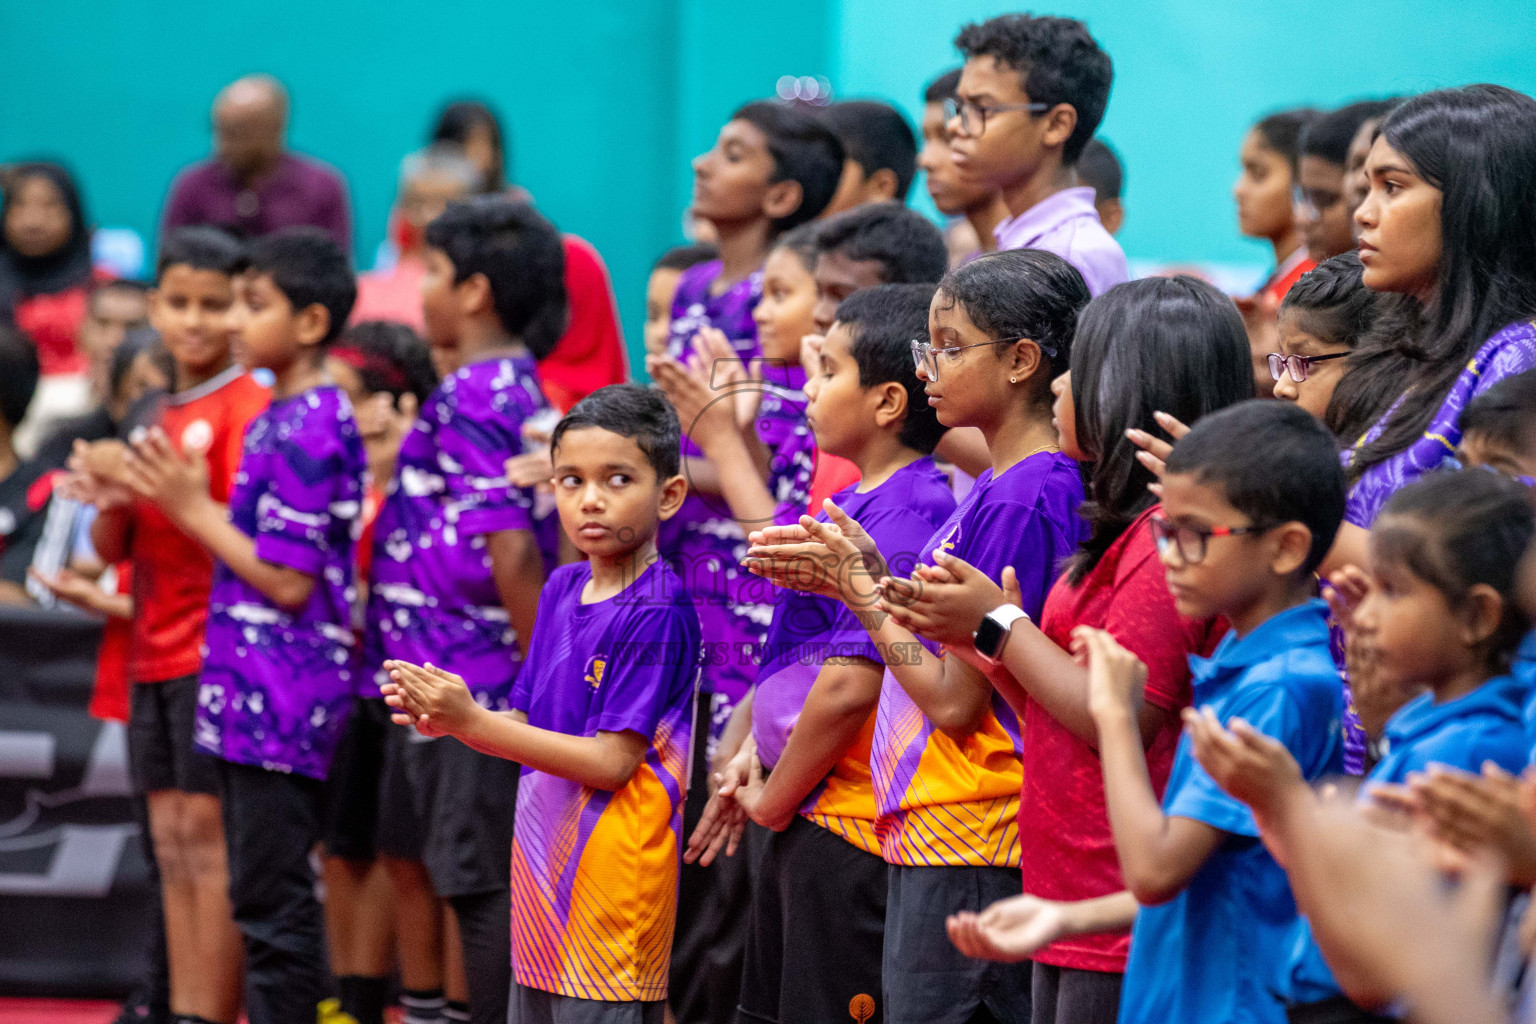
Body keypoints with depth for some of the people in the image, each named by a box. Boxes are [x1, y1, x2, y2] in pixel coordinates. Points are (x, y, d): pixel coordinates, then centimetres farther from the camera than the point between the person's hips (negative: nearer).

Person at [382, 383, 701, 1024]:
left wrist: (473, 724, -19)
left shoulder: (658, 611, -15)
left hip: (611, 868, -8)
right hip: (545, 852, 8)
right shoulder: (562, 588, 10)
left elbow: (610, 762, -18)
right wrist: (449, 720, -6)